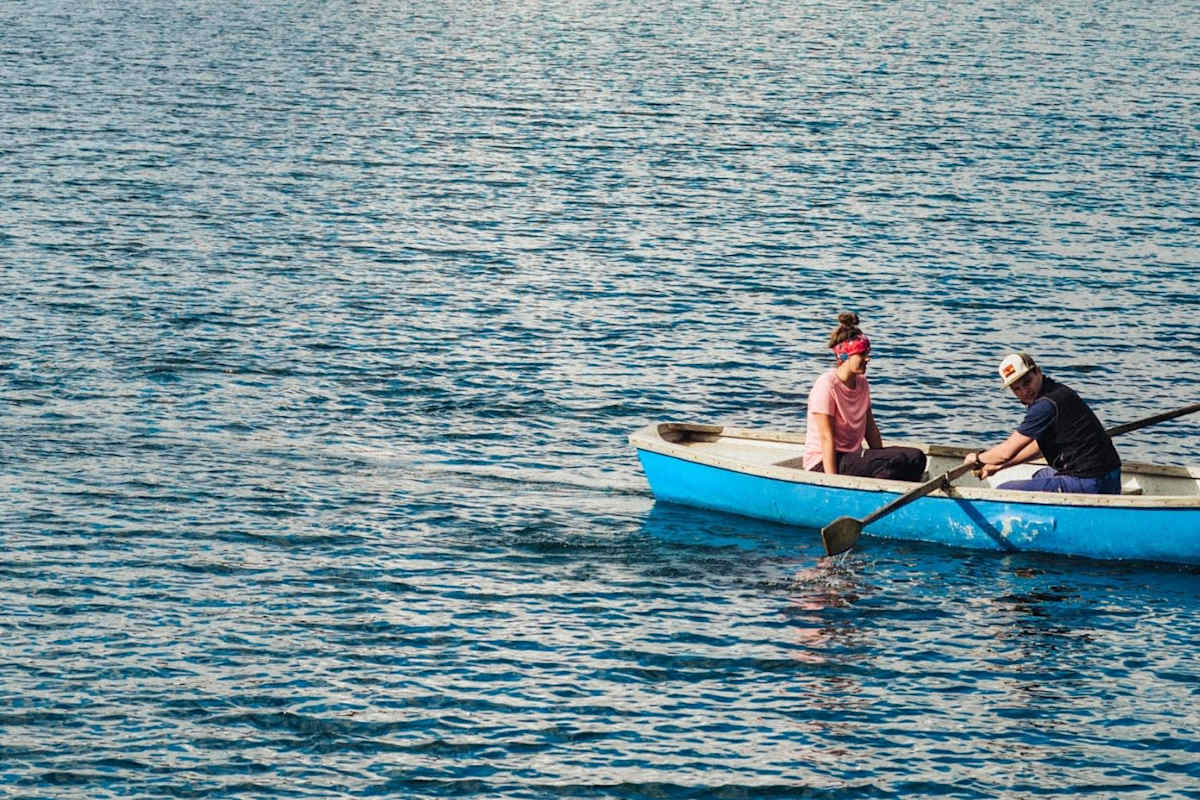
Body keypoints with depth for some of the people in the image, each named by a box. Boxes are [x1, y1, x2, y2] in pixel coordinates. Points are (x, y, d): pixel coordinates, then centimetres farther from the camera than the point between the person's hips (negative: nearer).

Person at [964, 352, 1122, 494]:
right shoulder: (1058, 392, 13)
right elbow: (1039, 446, 27)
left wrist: (977, 458, 5)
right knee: (1041, 475, 39)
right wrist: (999, 465, 31)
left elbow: (1006, 452, -14)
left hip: (1087, 486, -10)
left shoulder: (1047, 405, -18)